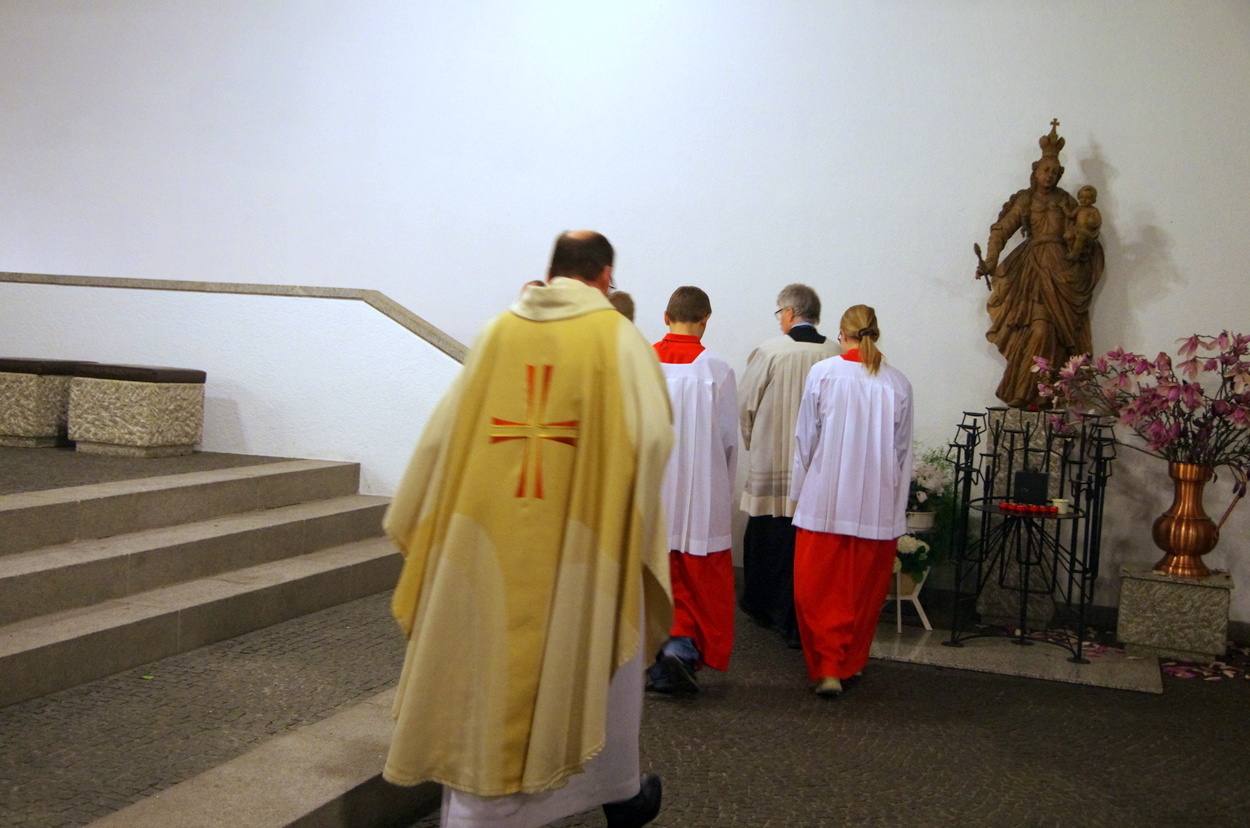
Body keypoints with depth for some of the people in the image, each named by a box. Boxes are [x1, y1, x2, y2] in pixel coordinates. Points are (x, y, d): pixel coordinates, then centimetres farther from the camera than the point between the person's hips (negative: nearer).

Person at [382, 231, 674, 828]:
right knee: (597, 660, 16)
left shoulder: (499, 332, 4)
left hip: (490, 535, 2)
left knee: (486, 666, 9)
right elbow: (651, 436, -13)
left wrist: (418, 521, 15)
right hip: (582, 539, -2)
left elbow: (444, 432, 5)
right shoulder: (617, 337, -4)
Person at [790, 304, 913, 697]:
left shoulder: (823, 373, -5)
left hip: (825, 501, -2)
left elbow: (806, 438, 0)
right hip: (879, 504, 2)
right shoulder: (898, 383, 0)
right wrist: (897, 503, 17)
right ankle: (851, 662, 25)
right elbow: (903, 451, 7)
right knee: (865, 589, 14)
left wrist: (799, 493, 10)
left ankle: (827, 667, -1)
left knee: (819, 587, 5)